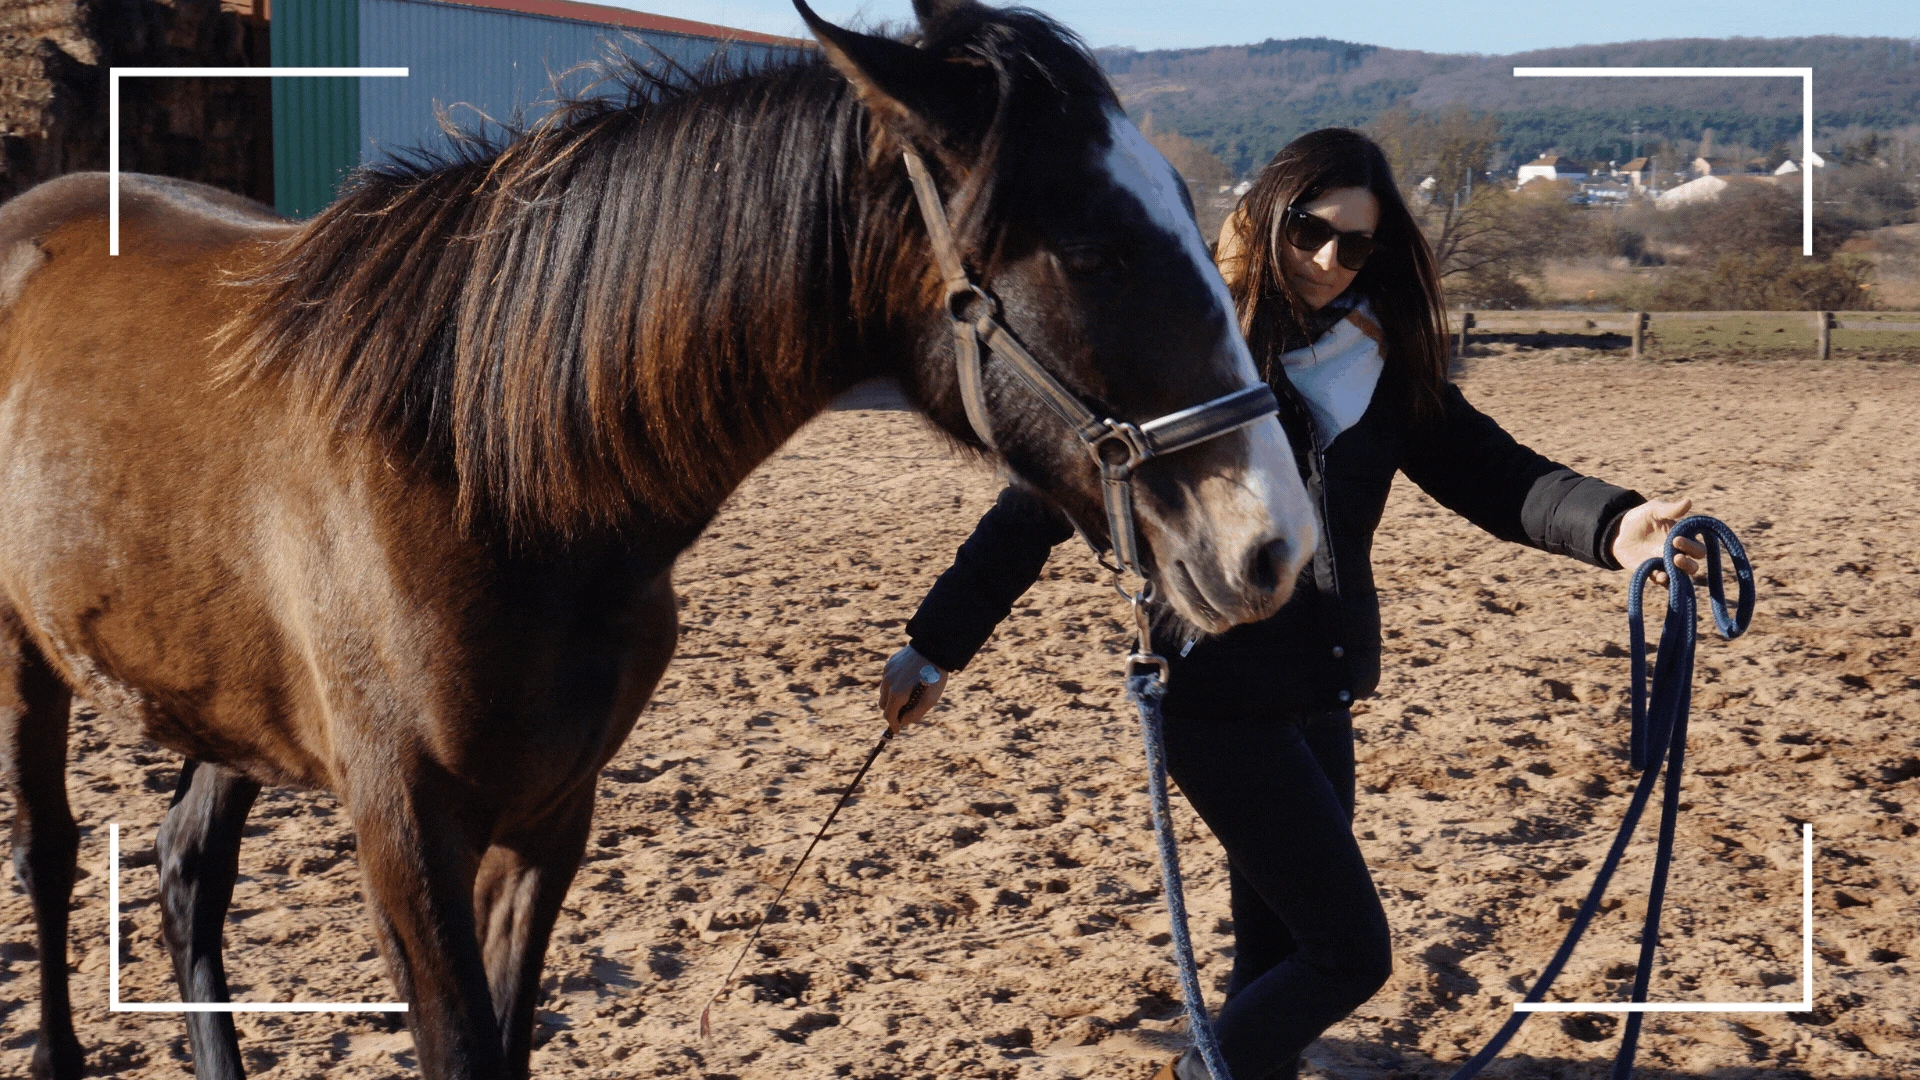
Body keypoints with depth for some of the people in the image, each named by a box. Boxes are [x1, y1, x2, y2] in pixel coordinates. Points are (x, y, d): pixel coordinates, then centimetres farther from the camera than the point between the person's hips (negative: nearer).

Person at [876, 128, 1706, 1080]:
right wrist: (937, 641, -10)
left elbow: (1484, 468, -6)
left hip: (1319, 700, 6)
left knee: (1278, 952, 16)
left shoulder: (1384, 365, 6)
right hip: (1222, 704, -6)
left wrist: (1608, 527, -26)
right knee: (1352, 952, -5)